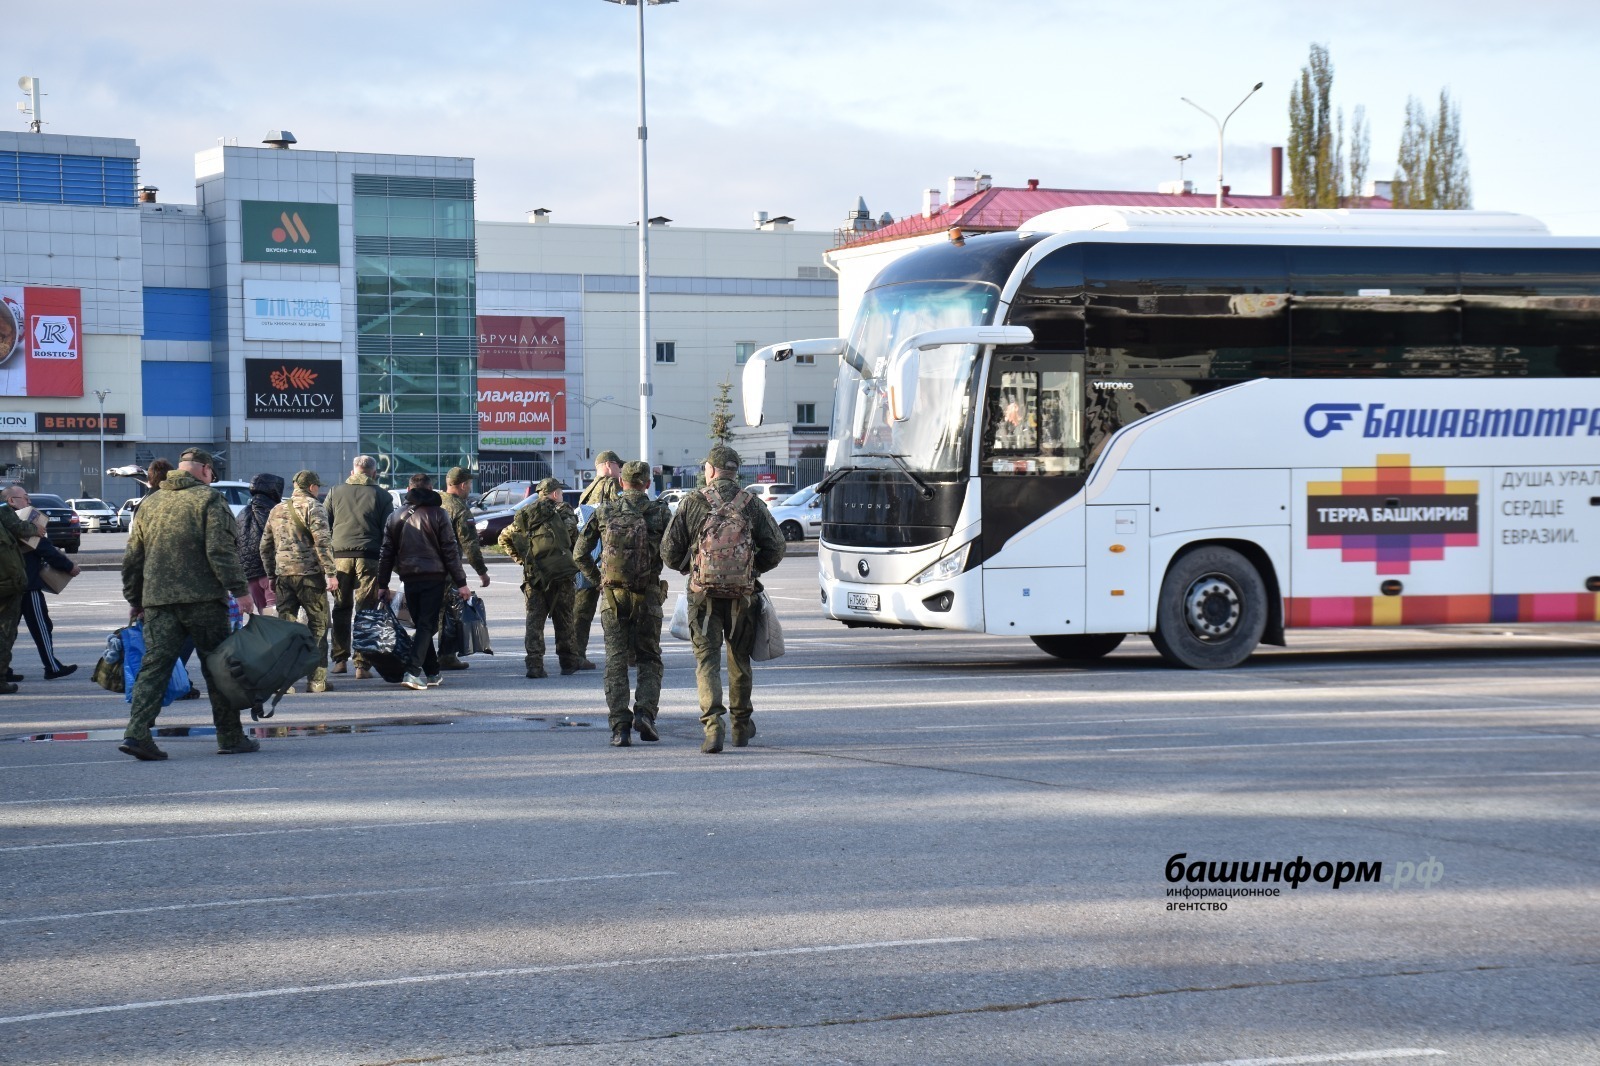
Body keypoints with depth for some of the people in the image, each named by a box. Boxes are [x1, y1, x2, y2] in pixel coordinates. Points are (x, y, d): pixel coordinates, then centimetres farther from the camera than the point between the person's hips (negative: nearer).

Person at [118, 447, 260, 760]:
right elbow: (221, 551, -13)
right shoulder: (209, 499, -2)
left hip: (157, 601, 4)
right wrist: (240, 591, -12)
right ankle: (231, 738, 10)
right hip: (203, 599, -4)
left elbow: (132, 558, 17)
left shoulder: (150, 503, 15)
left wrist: (134, 599, 25)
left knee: (154, 665, 2)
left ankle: (137, 732, -14)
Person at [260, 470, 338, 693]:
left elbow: (265, 546, 19)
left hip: (283, 574, 6)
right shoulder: (312, 507, -5)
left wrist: (271, 575, 25)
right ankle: (316, 680, 1)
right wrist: (331, 573, -13)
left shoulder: (277, 510, 16)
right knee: (318, 625, 2)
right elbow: (323, 542, -14)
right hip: (309, 574, -6)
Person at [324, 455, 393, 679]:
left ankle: (340, 660, 17)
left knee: (341, 609, 14)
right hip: (369, 557, -2)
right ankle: (362, 664, -4)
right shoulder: (382, 496, 5)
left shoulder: (335, 492, 10)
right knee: (365, 611, 0)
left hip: (339, 555, 2)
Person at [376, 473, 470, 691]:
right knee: (427, 625, -5)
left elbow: (386, 553, 11)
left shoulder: (396, 517, 10)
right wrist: (461, 582, -2)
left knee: (422, 624, 16)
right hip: (433, 577, -4)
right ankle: (414, 671, -20)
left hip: (409, 579, 4)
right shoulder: (437, 514, -2)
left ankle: (432, 672, 19)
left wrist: (383, 584, 14)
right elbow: (450, 551, -5)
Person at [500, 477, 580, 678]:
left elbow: (504, 538, 16)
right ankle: (568, 662, 16)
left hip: (533, 576, 2)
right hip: (560, 574, -2)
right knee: (564, 620, 9)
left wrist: (520, 557, 18)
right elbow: (575, 539, 0)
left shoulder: (525, 516, 14)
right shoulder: (563, 512, 3)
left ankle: (534, 664, -8)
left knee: (534, 620, 4)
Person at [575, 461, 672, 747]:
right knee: (650, 660, 12)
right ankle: (645, 711, -8)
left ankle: (620, 727, -4)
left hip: (612, 595, 1)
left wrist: (597, 580, 15)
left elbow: (579, 554, 3)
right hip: (647, 595, -1)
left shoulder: (604, 511, 3)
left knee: (616, 662, 4)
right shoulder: (660, 512, -2)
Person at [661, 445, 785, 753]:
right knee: (739, 659, 17)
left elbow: (669, 551, -1)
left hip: (703, 593, -2)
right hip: (741, 594, 2)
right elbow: (775, 549, 1)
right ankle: (741, 726, 28)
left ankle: (713, 725, -20)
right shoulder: (753, 505, 1)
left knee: (707, 660, -2)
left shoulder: (692, 503, -3)